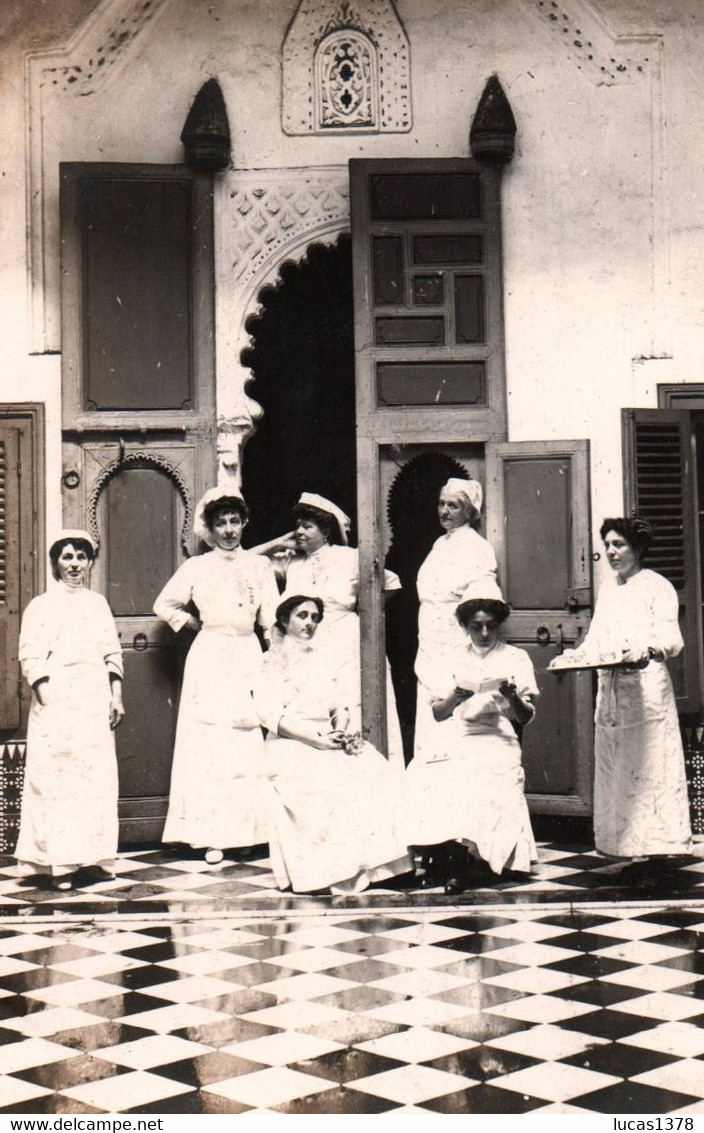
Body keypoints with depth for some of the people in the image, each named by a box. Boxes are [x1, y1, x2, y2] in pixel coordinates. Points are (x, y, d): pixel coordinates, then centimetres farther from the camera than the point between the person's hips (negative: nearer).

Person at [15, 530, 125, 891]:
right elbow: (31, 658, -4)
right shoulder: (41, 606, 2)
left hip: (95, 702, 4)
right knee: (57, 780, -6)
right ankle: (59, 864, -2)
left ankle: (92, 857, 10)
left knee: (99, 778, 3)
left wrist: (116, 696, 7)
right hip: (58, 702, -4)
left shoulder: (98, 603, 16)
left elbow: (113, 654, 15)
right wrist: (46, 700, -13)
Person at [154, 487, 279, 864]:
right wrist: (194, 623, 8)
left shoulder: (258, 565, 10)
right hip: (209, 658, -1)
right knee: (209, 745, -4)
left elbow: (270, 619, 7)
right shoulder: (196, 567, 7)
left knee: (251, 744, -3)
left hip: (247, 656, 1)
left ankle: (250, 829, 4)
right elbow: (164, 604, 14)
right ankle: (213, 835, -2)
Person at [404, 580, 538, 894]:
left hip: (495, 742, -2)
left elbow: (525, 717, 7)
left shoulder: (515, 658, 14)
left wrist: (512, 697, -14)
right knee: (421, 780, -30)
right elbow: (437, 713, 13)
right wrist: (456, 697, -7)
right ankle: (445, 864, -19)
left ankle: (455, 866, -21)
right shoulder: (453, 659, 20)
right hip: (453, 738, 2)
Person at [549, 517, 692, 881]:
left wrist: (646, 649, -28)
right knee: (614, 771, 3)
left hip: (647, 689, -7)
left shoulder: (657, 587, -1)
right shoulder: (607, 588, 20)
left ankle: (649, 853, -6)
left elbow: (672, 640, -9)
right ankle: (630, 851, 7)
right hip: (610, 691, 7)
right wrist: (573, 657, 3)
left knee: (647, 768, -8)